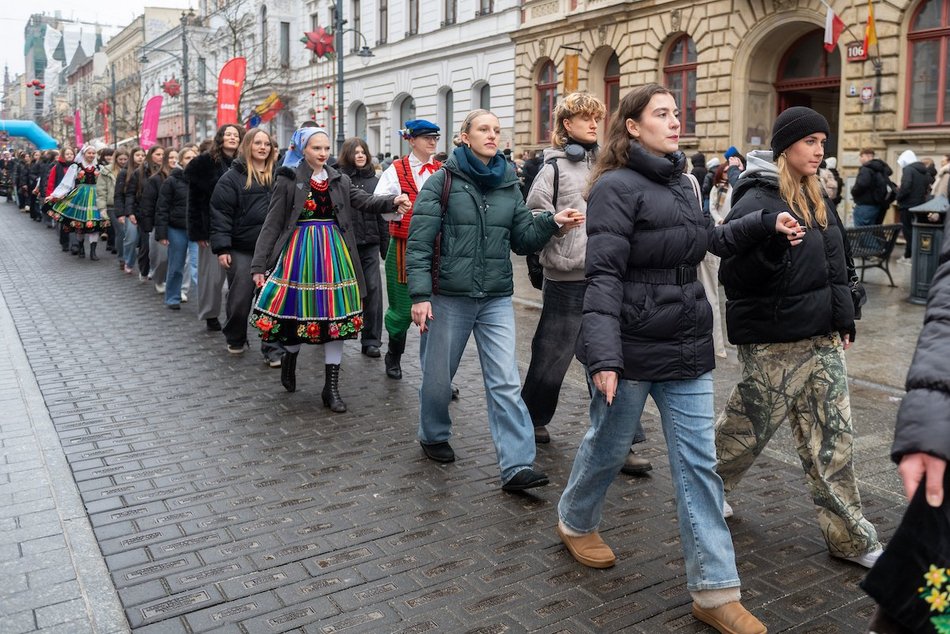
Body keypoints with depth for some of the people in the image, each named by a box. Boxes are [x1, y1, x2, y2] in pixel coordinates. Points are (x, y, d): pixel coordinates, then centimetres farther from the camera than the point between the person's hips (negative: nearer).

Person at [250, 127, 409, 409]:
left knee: (335, 315, 1)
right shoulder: (287, 180, -2)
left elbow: (365, 200, -6)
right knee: (297, 312, 2)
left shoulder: (340, 180, 8)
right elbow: (272, 224, -3)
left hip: (333, 252, 3)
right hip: (300, 251, -3)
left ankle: (331, 388, 8)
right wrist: (259, 265, -7)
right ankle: (289, 359, 36)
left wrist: (393, 201, -27)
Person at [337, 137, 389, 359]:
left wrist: (385, 245, 8)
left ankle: (371, 340, 6)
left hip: (370, 244, 2)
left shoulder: (374, 180, 10)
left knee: (373, 290, -2)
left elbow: (381, 215, 11)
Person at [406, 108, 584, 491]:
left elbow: (523, 240, 8)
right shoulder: (443, 182, -4)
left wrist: (552, 222, -10)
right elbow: (419, 242, -7)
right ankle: (433, 435, 38)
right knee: (439, 376, 12)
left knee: (506, 383, -4)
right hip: (449, 297, -2)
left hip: (497, 299, 3)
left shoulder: (509, 186, 9)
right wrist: (420, 294, -15)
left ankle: (517, 465, -3)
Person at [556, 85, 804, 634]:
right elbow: (605, 275, -20)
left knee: (699, 464, 6)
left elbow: (710, 240, 28)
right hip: (633, 347, -7)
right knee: (610, 446, 12)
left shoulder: (681, 182, 11)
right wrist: (603, 356, -28)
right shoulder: (617, 186, -13)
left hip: (688, 348, 7)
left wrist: (767, 224, 15)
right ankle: (576, 522, 42)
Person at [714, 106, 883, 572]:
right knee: (749, 423, 9)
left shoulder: (817, 198, 11)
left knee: (833, 437, 9)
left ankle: (850, 536, 18)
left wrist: (844, 319, 16)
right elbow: (735, 273, -22)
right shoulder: (757, 202, -15)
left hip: (823, 339, 8)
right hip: (773, 341, -7)